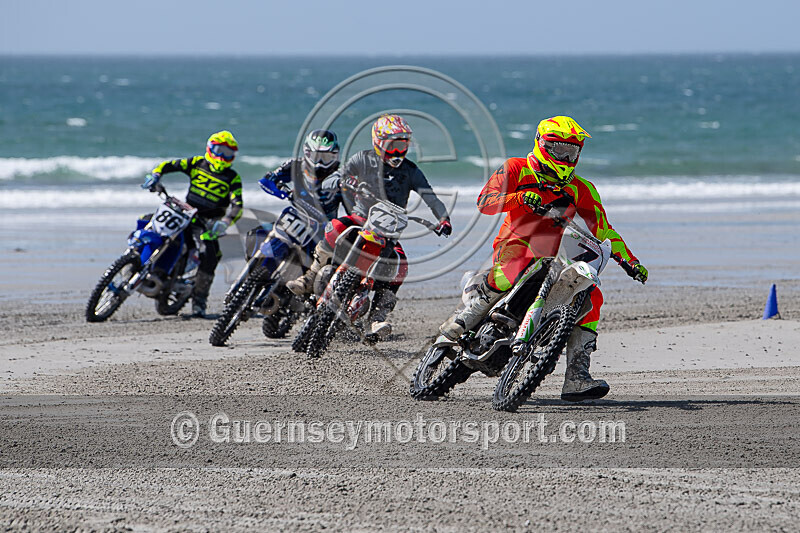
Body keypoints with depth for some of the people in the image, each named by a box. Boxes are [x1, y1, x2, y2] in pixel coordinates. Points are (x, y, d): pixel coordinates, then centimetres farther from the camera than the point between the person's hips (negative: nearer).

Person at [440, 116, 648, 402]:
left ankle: (576, 379, -18)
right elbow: (485, 201, -9)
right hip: (516, 244, -5)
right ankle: (464, 318, -24)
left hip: (555, 257, 5)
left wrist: (629, 260, 4)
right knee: (512, 269, -40)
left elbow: (602, 230, 17)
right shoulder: (516, 170, 4)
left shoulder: (581, 190, 16)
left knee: (591, 297, -15)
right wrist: (522, 197, -26)